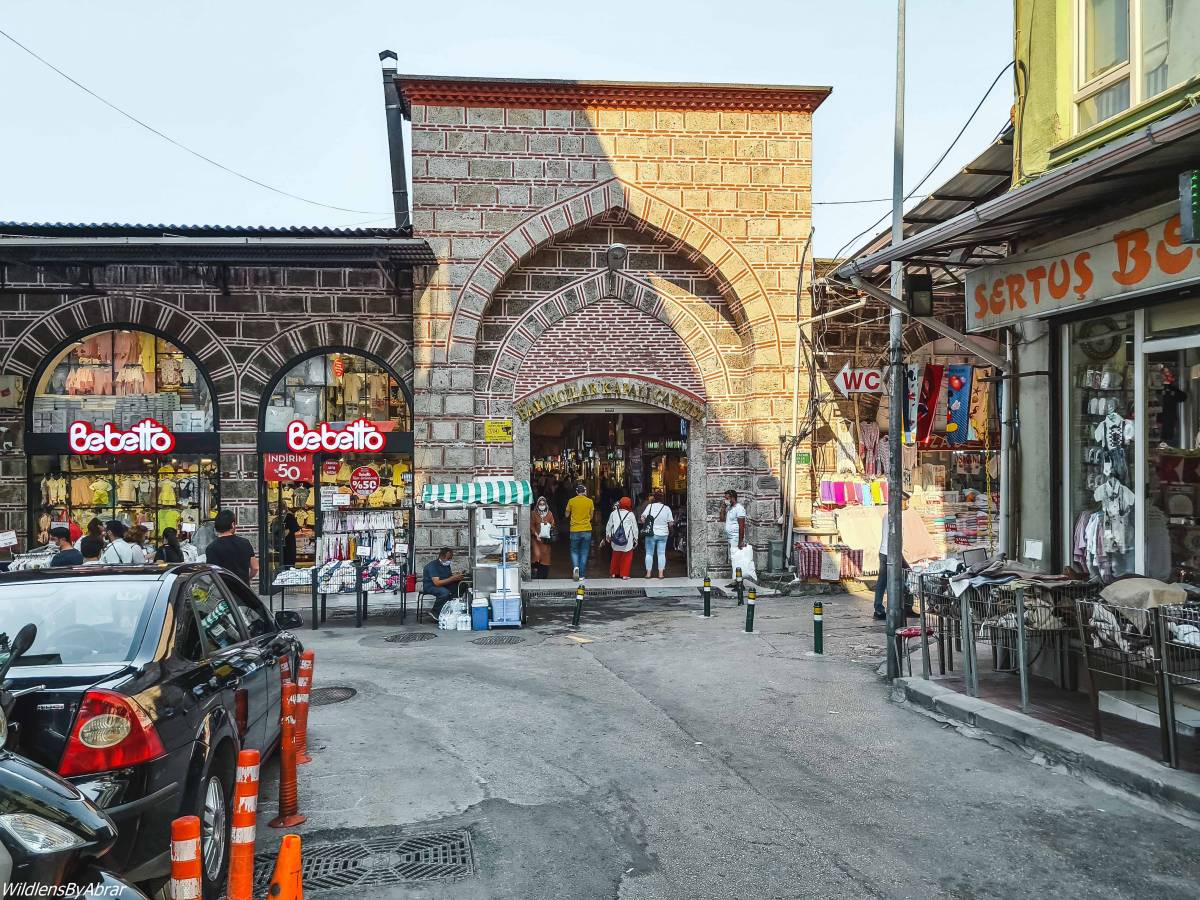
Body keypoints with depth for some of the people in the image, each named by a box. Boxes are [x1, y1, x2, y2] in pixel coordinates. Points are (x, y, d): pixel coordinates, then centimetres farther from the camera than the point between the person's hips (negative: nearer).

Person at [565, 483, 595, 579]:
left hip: (575, 530, -1)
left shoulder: (571, 501, -4)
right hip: (587, 530, 1)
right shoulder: (590, 501, -1)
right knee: (584, 553, 8)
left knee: (574, 551, 14)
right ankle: (582, 575, 9)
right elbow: (591, 516, 8)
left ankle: (576, 567, -12)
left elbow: (567, 515, 6)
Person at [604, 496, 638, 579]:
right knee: (626, 558, 7)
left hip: (616, 540, 3)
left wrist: (608, 535, 24)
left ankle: (613, 573, 24)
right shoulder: (631, 514, -2)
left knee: (615, 557, 16)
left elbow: (609, 526, 11)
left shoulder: (613, 513, 3)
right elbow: (635, 528, 2)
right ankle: (624, 574, 7)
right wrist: (635, 538, 13)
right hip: (627, 541, -3)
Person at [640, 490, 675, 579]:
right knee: (661, 553, 9)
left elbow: (642, 519, -12)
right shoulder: (667, 508, -3)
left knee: (649, 553, 8)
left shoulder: (649, 506, -7)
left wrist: (641, 521, 9)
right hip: (663, 534, 1)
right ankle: (661, 573, 7)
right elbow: (671, 523, -3)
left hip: (651, 533, -1)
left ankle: (648, 573, 10)